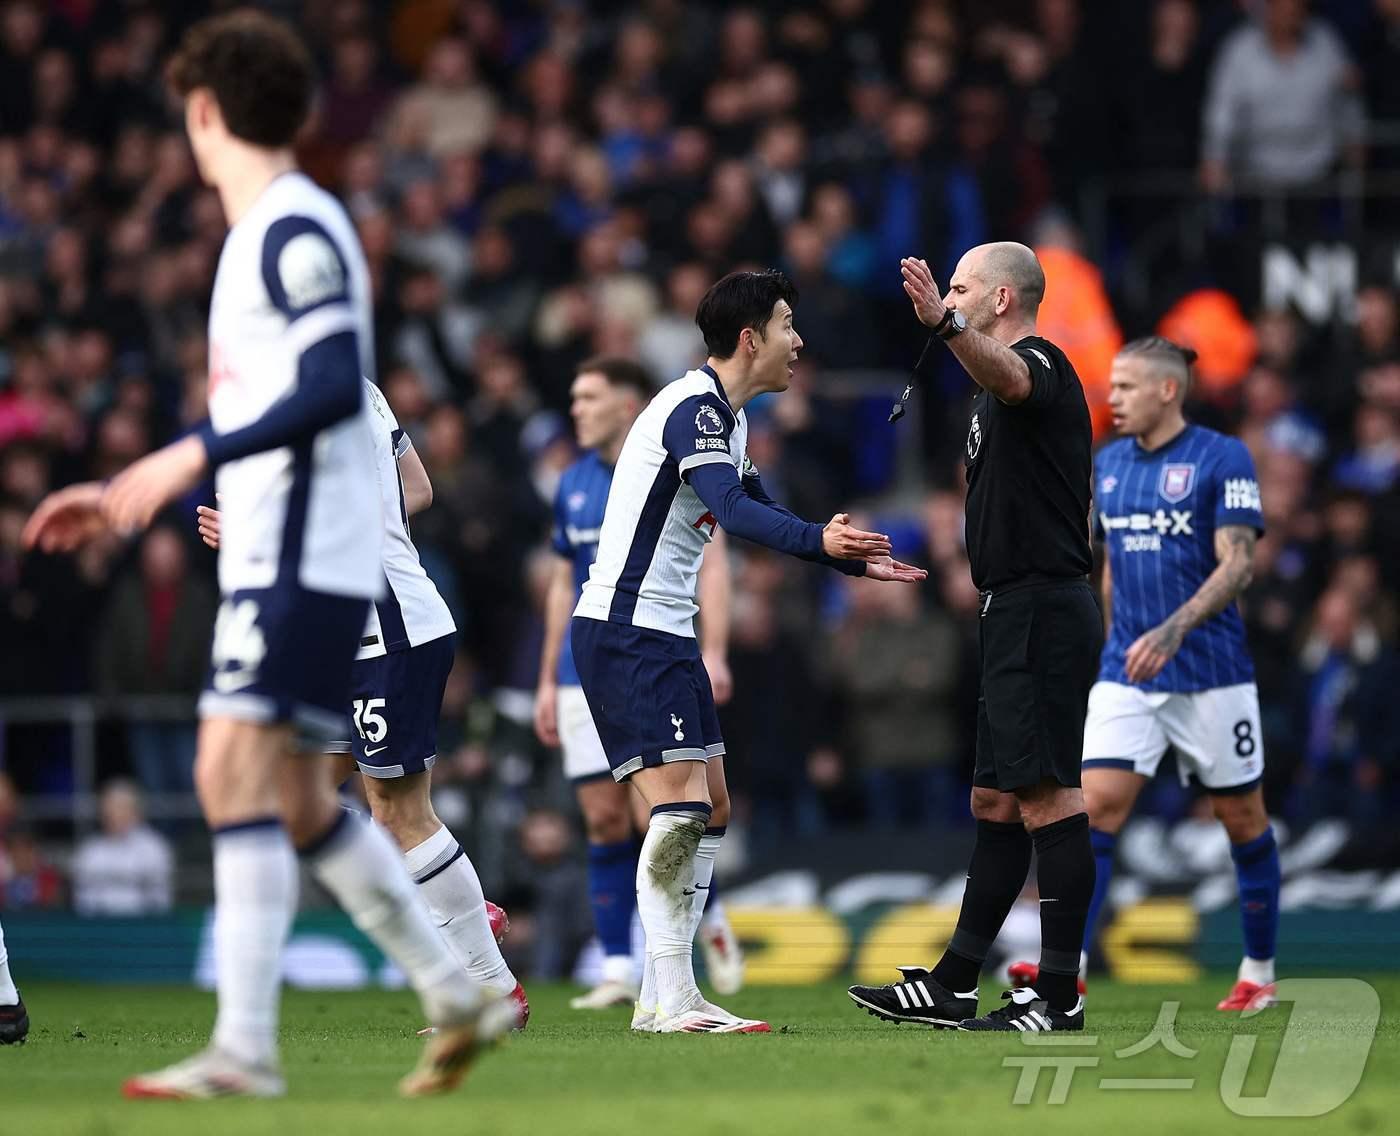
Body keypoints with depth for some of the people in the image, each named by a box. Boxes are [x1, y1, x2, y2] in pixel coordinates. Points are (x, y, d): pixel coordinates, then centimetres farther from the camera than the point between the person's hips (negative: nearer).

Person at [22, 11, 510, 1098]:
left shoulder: (296, 229, -10)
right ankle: (457, 999, 17)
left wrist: (191, 456, -25)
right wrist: (124, 499, 26)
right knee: (299, 802, 11)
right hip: (275, 552, 10)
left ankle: (244, 1049, -18)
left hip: (302, 555, -10)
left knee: (235, 770, -15)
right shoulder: (265, 232, 20)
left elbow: (335, 386, -23)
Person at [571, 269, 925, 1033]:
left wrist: (855, 560, 24)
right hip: (624, 632, -11)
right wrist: (819, 540, -45)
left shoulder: (725, 419, 16)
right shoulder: (692, 409, -16)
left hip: (665, 636, 11)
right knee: (679, 803, -17)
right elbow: (735, 511, -32)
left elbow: (759, 514, 28)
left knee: (710, 811, 9)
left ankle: (663, 996, 12)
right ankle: (669, 999, -17)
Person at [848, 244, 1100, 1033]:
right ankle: (953, 986, 19)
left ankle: (1061, 996, -12)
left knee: (1047, 799, -11)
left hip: (1041, 611, -11)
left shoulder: (1040, 364, -12)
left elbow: (1004, 373, -37)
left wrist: (945, 323, -57)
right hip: (1018, 613, 11)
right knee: (998, 801, 13)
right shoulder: (1015, 388, 22)